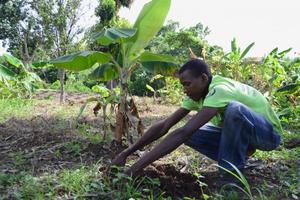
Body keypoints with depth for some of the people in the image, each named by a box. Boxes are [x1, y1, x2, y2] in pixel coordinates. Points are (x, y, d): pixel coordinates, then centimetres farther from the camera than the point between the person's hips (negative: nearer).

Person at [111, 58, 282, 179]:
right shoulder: (196, 93, -8)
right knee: (191, 133, -11)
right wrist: (126, 153, -17)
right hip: (239, 132, 7)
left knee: (234, 109, -39)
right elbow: (164, 126, -11)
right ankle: (237, 159, 4)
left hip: (269, 133, -7)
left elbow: (182, 132, -43)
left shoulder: (219, 91, -34)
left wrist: (135, 168, -43)